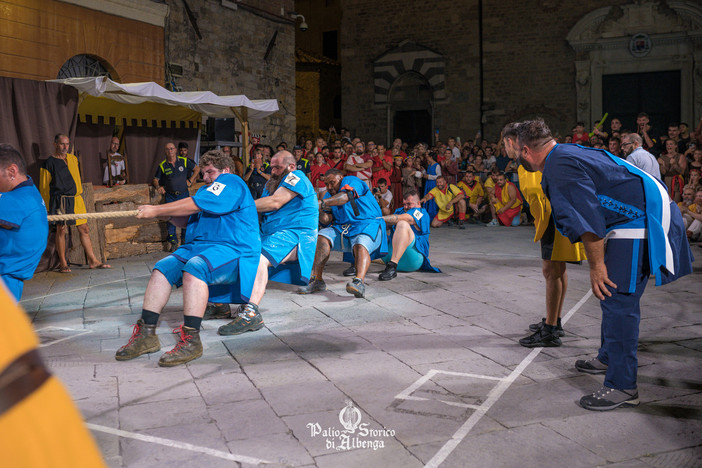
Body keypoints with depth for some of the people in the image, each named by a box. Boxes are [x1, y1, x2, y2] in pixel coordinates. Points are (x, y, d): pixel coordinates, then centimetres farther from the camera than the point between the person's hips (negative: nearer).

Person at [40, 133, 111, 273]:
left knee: (84, 229, 4)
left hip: (76, 199, 5)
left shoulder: (73, 159, 14)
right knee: (61, 230, -2)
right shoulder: (49, 163, -2)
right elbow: (44, 188, 1)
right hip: (60, 200, -5)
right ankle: (63, 264, 7)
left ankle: (93, 261, 7)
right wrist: (47, 207, -1)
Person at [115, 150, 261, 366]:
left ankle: (191, 340, -38)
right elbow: (185, 219, 23)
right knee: (162, 268, -11)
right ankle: (146, 334, -12)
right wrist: (164, 213, 3)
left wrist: (157, 210, -7)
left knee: (194, 268, -36)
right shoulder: (206, 189, 28)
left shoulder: (230, 183, -3)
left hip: (233, 249, -9)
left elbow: (192, 205, -12)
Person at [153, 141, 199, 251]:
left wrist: (190, 181, 5)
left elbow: (197, 169, 14)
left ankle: (185, 240, 13)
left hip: (184, 194, 0)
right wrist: (158, 186, -12)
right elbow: (155, 179, 9)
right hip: (170, 196, 0)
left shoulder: (184, 161, 2)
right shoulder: (162, 165, 3)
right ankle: (172, 242, 4)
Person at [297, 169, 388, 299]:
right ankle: (317, 280, -21)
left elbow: (345, 197, -26)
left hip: (368, 224, -7)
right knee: (322, 236, -15)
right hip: (343, 228, 7)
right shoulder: (329, 194, 19)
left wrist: (322, 203, -37)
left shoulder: (351, 181, -2)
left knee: (360, 245, -36)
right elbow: (326, 219, 5)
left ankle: (359, 282, -61)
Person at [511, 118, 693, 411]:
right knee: (613, 296, 22)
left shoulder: (560, 165, -19)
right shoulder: (566, 154, 14)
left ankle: (622, 386, -4)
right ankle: (608, 359, 39)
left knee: (618, 301, -10)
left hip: (638, 226, -11)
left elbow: (588, 219, -23)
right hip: (637, 220, 11)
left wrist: (596, 266, -18)